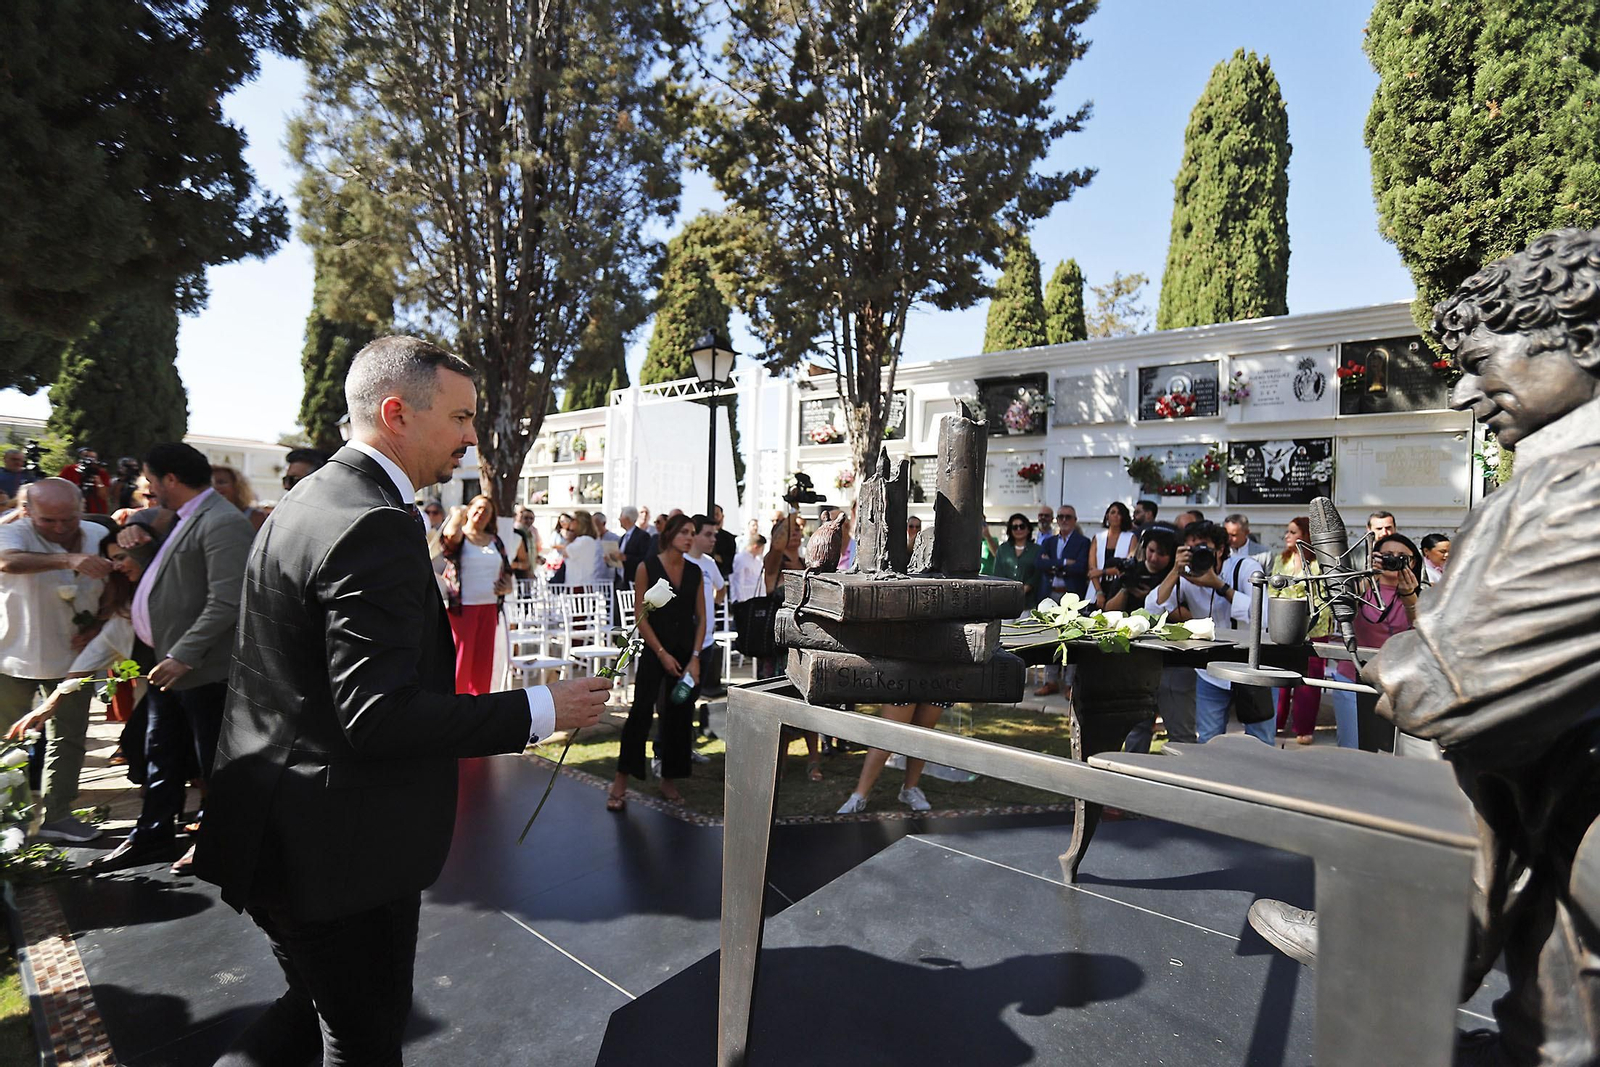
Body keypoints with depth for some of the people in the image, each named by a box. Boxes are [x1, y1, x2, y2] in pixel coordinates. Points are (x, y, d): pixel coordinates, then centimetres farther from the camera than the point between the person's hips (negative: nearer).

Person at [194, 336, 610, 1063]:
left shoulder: (310, 500, 7)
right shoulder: (376, 526, -25)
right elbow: (380, 714, -29)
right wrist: (541, 711, -22)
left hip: (286, 833, 9)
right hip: (337, 850, -9)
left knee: (318, 1008, 29)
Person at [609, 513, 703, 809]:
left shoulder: (695, 572, 5)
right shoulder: (647, 567, -5)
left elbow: (701, 618, 5)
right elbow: (641, 617, -7)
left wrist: (694, 658, -4)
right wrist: (663, 654, -11)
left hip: (687, 654, 4)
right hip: (655, 652, -4)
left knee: (680, 716, 8)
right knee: (641, 712, -7)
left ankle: (668, 780, 22)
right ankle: (620, 784, 3)